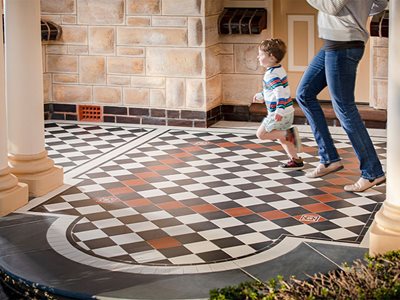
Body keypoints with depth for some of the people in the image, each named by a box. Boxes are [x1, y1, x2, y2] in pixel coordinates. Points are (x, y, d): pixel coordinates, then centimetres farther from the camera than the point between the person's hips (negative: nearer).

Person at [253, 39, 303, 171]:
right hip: (287, 112, 10)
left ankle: (288, 134, -15)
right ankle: (296, 160, 21)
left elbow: (280, 91, -32)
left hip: (280, 114, -10)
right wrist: (261, 96, 40)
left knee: (261, 134, -5)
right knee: (281, 137, 20)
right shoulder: (278, 70, 12)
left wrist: (280, 110, -40)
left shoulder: (272, 74, -20)